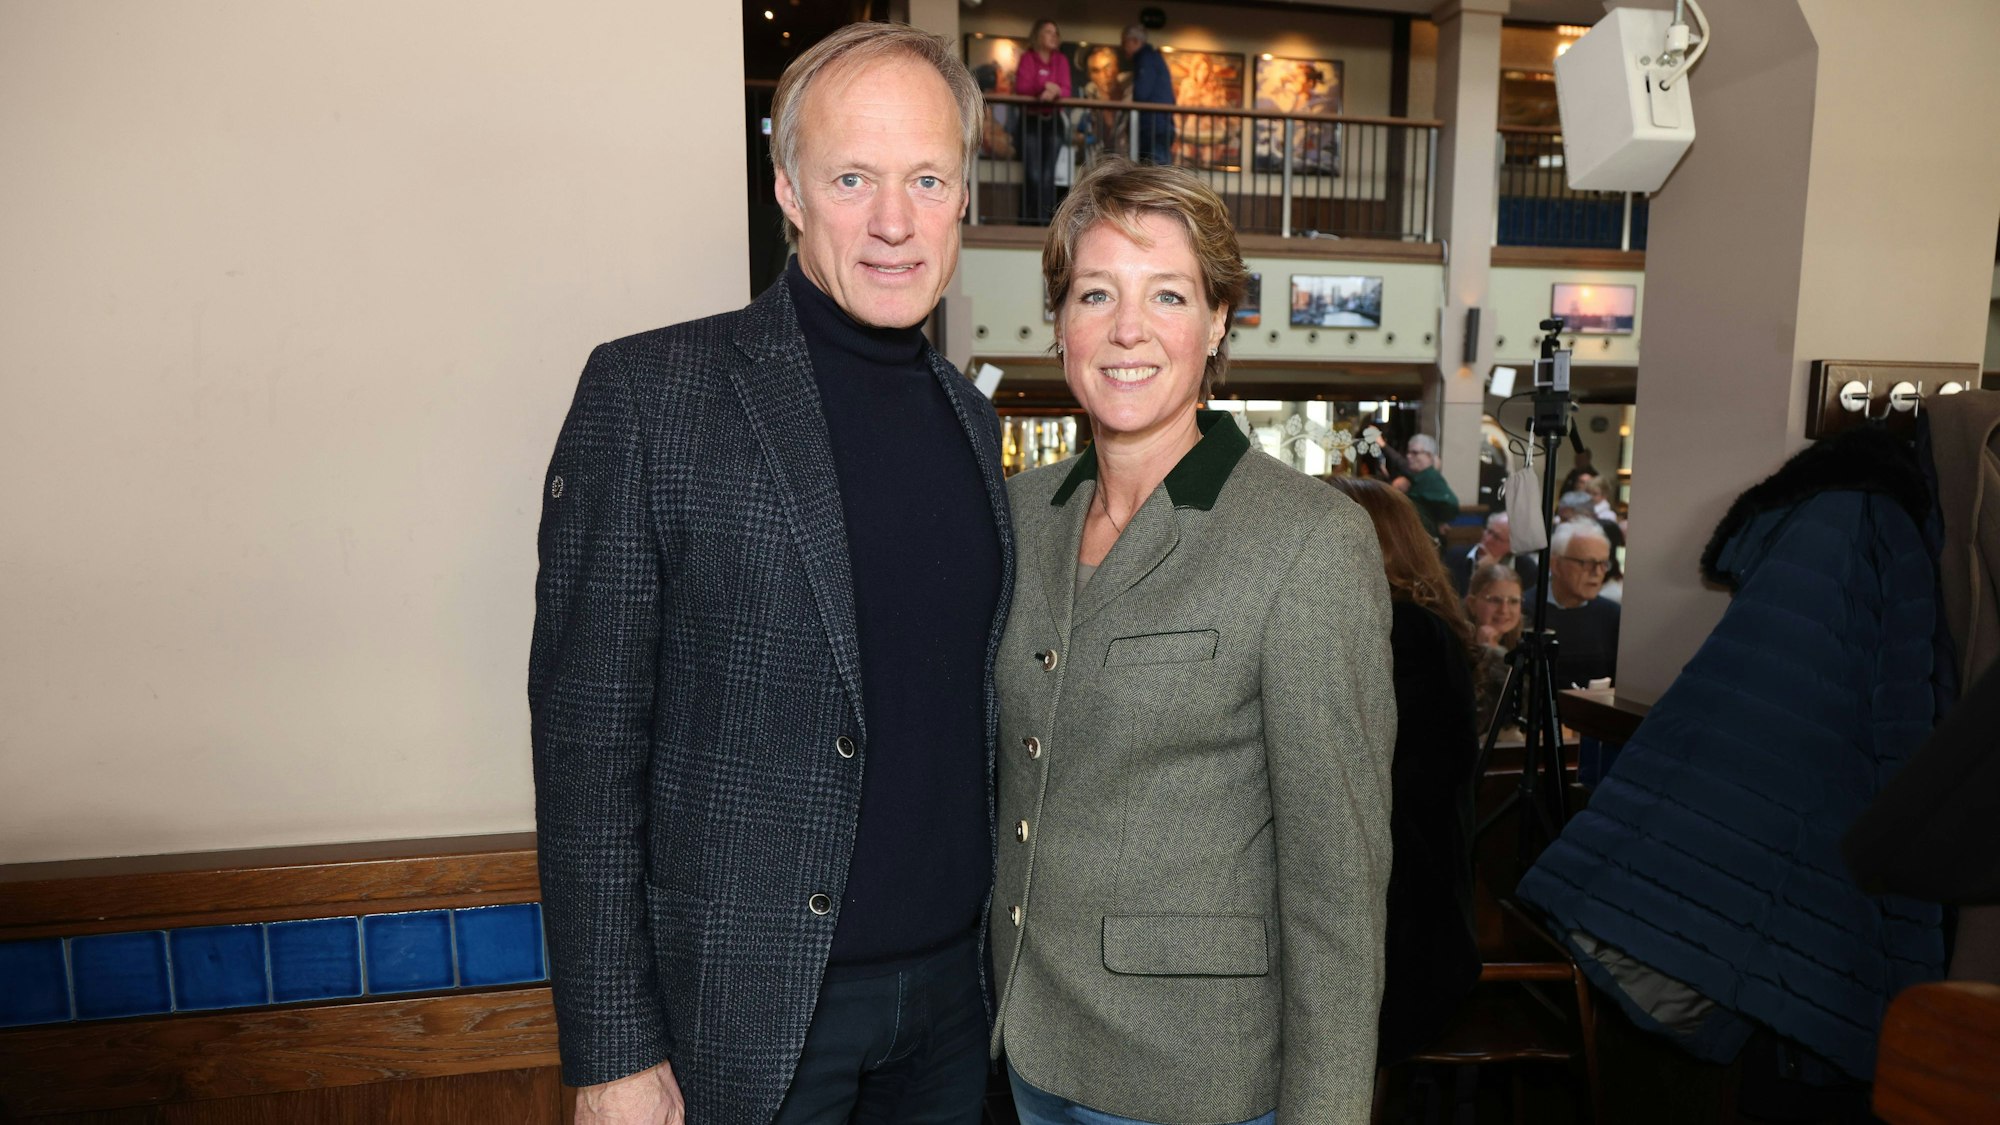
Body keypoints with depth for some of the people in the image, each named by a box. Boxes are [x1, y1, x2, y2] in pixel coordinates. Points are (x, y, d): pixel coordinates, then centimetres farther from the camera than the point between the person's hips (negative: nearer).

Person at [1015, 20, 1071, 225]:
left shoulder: (1061, 59, 7)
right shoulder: (1027, 57, 0)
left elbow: (1066, 91, -3)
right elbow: (1021, 88, -12)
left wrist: (1055, 92, -25)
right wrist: (1043, 87, -27)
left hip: (1053, 121, 3)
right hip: (1030, 121, -2)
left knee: (1048, 174, 0)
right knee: (1033, 174, -9)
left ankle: (1046, 220, 3)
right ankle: (1031, 221, -5)